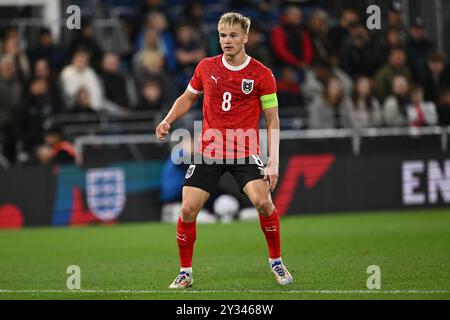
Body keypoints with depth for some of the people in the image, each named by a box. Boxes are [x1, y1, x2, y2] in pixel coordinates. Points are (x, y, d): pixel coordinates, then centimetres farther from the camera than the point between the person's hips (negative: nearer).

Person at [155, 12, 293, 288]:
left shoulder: (262, 74, -5)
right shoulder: (206, 67, 3)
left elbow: (272, 121, -1)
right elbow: (187, 98, 20)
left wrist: (273, 162, -9)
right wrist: (168, 121, 2)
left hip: (245, 152, -3)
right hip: (208, 151, 3)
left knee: (263, 201, -23)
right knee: (188, 209, -7)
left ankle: (276, 261, 0)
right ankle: (185, 273, 11)